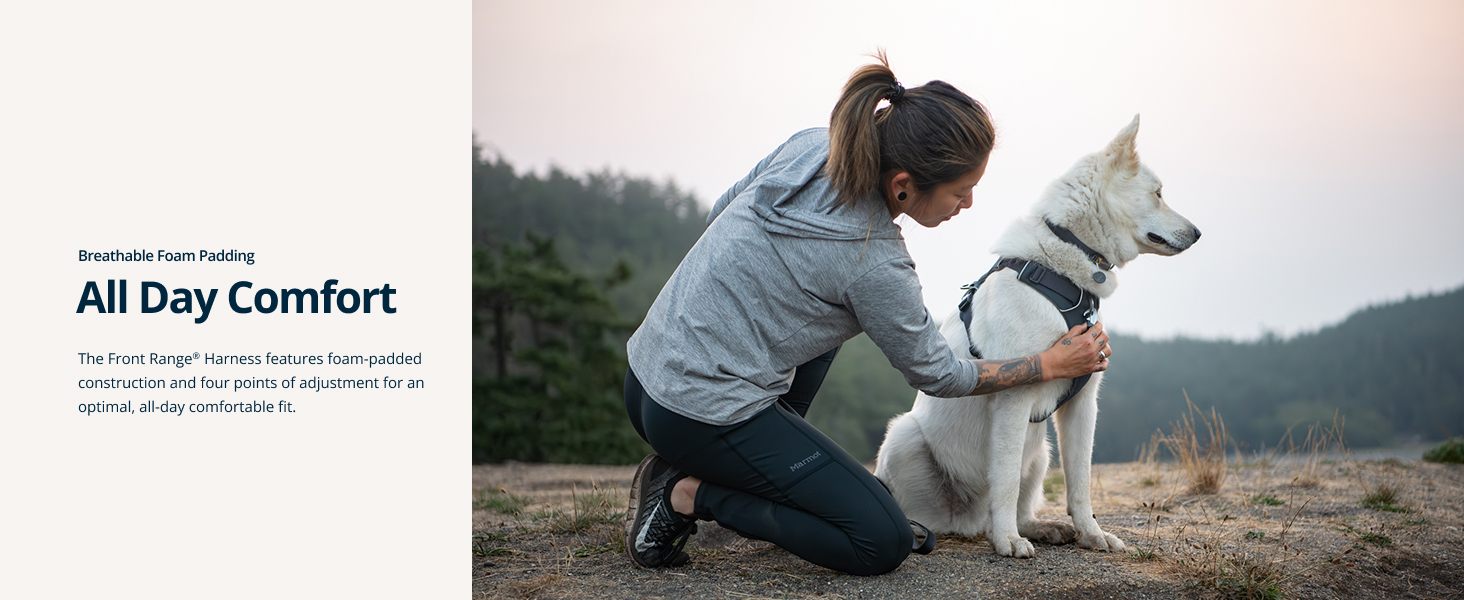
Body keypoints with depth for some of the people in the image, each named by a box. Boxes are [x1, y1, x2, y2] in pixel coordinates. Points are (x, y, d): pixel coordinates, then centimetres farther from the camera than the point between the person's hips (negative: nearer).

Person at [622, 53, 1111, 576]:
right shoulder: (872, 261, -21)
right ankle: (689, 495, -5)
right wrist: (1052, 365, 6)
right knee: (884, 544, -7)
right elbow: (936, 375, -4)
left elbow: (719, 214, 15)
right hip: (705, 413, -9)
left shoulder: (808, 146, -2)